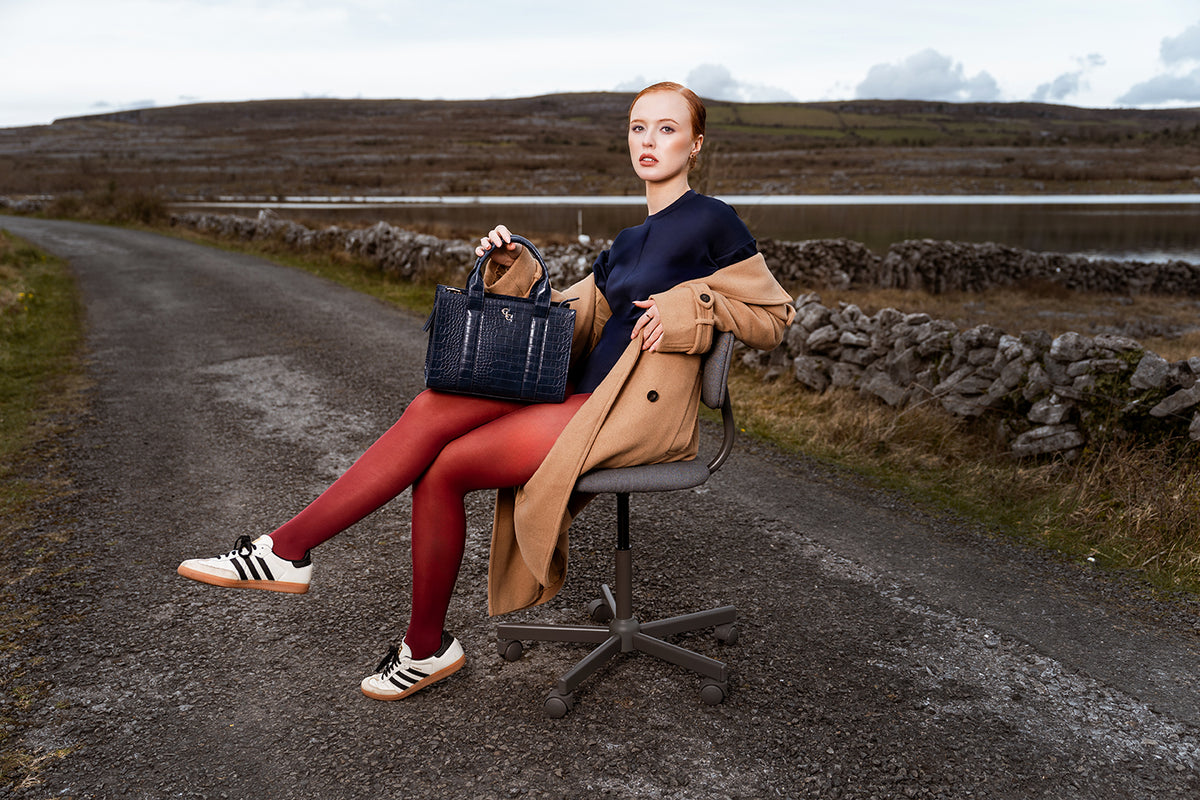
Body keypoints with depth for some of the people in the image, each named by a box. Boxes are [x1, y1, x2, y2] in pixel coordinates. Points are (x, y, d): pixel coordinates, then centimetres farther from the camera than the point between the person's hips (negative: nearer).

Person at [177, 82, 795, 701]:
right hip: (585, 394, 7)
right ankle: (287, 550, -14)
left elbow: (774, 315, 0)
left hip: (636, 414, -7)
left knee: (444, 467, -15)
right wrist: (515, 270, 4)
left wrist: (684, 307, -12)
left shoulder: (710, 219, -1)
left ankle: (425, 648, 1)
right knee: (435, 408, -15)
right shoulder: (628, 243, 22)